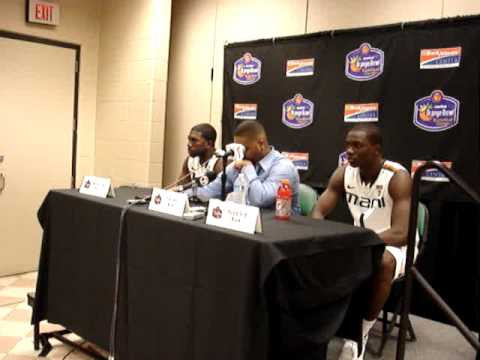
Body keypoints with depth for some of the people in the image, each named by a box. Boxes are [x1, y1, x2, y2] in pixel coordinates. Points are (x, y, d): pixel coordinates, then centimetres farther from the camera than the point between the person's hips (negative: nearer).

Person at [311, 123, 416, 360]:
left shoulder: (398, 178, -23)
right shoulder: (344, 173, -7)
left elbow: (400, 234, -32)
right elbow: (317, 214, -8)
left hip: (394, 246, -5)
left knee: (383, 262, -38)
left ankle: (364, 330, -16)